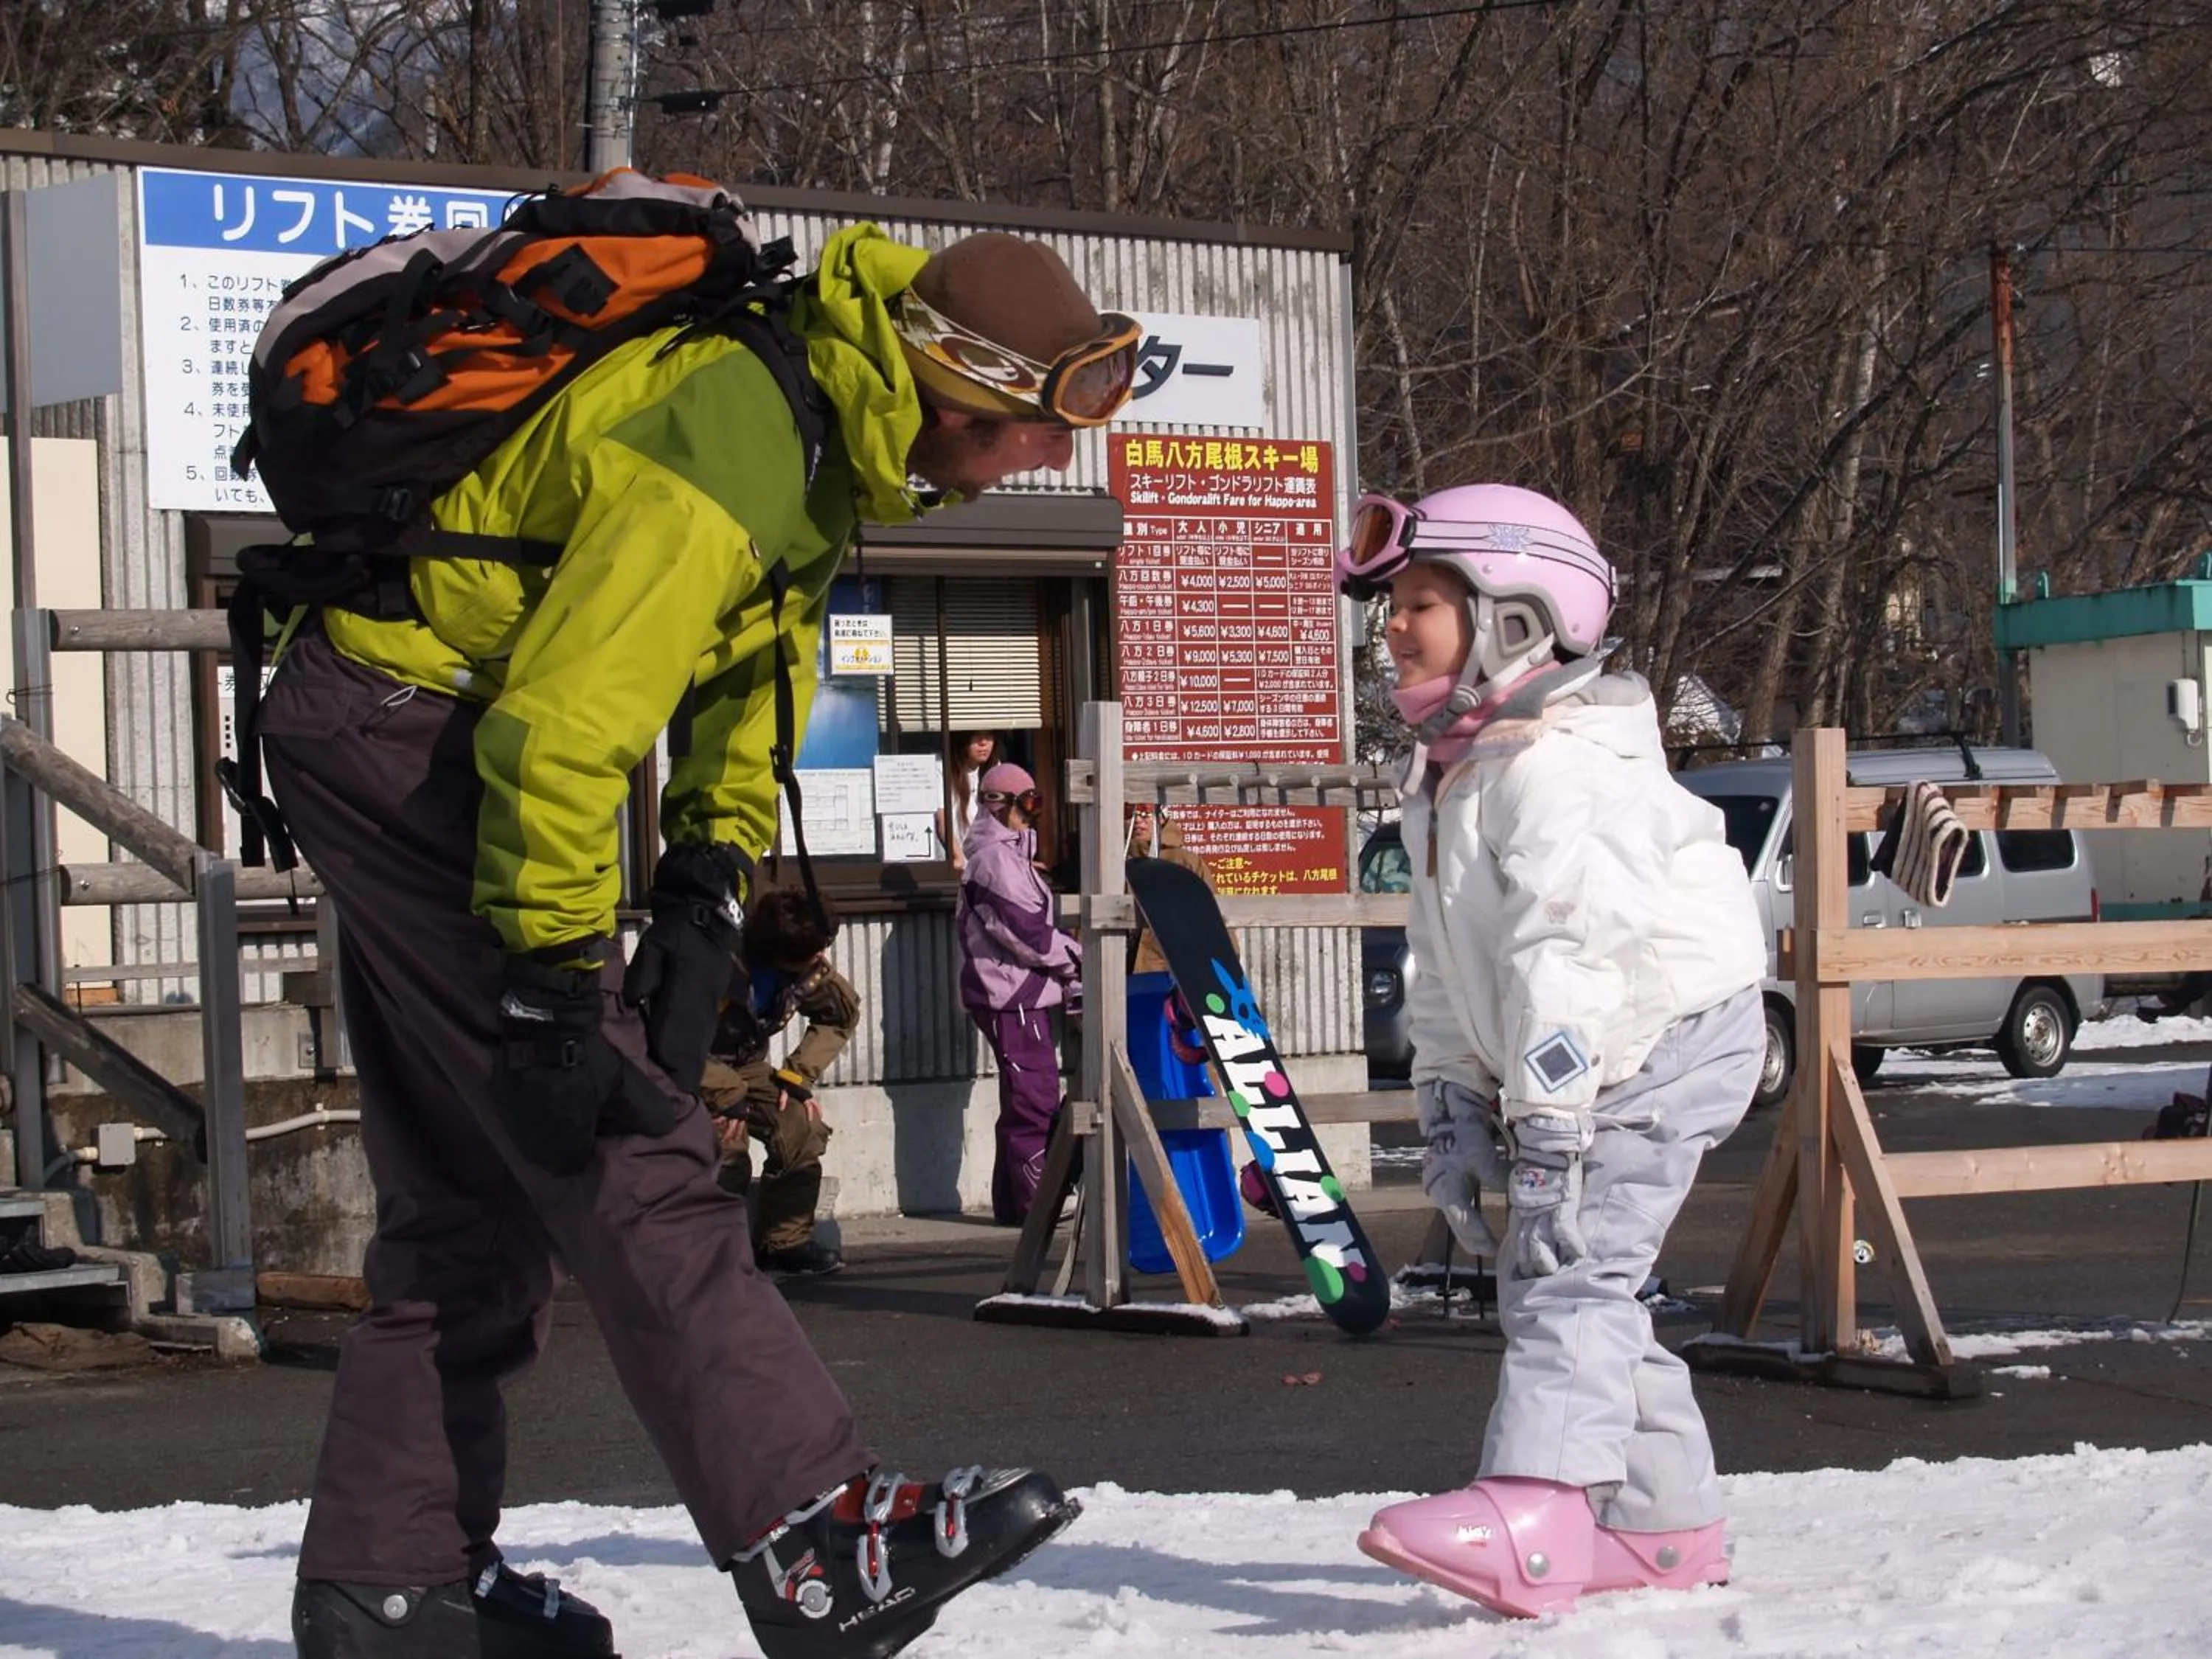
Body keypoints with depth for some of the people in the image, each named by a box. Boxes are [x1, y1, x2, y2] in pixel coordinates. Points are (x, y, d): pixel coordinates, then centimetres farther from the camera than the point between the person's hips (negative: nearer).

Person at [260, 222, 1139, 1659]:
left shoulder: (821, 421, 3)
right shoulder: (733, 440, -27)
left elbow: (759, 652, 13)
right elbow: (564, 722, -30)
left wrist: (708, 892, 2)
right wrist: (553, 991, -26)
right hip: (404, 724, -10)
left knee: (478, 1188, 11)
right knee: (625, 1156, -14)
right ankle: (813, 1539, -17)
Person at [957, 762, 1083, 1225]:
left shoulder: (1008, 853, 21)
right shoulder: (996, 857, -13)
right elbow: (1027, 931, -18)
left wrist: (1069, 977, 12)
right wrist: (1078, 959, -7)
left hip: (1019, 994, 11)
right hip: (1012, 996, -11)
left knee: (1022, 1101, 14)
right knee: (1035, 1099, -10)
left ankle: (1012, 1202, 18)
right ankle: (1035, 1200, -9)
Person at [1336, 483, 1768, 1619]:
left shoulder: (1559, 768, -19)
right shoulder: (1446, 778, 14)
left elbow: (1571, 952, -27)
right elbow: (1447, 967, 17)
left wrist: (1549, 1119, -30)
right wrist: (1452, 1102, 8)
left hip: (1666, 1043, -10)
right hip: (1589, 1063, 10)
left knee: (1567, 1269, -21)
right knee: (1564, 1279, 11)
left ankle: (1534, 1517, -34)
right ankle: (1664, 1522, 19)